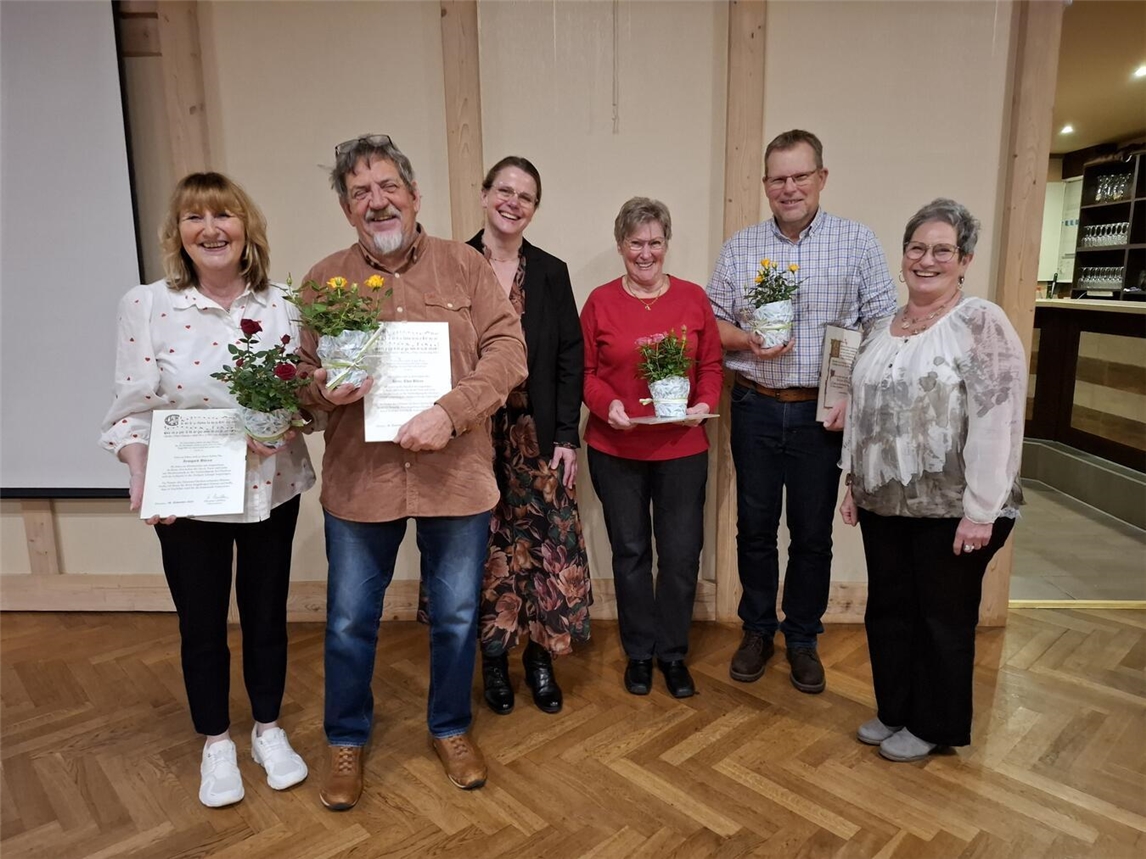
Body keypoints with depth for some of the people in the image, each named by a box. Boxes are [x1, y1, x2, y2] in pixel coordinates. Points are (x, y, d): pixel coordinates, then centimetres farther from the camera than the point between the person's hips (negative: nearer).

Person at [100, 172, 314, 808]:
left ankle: (268, 730, 39)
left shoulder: (282, 304, -4)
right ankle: (216, 743, 38)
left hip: (271, 489, 1)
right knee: (201, 625, 15)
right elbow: (133, 409, -7)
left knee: (266, 615, 16)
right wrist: (143, 481, -20)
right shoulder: (146, 305, -8)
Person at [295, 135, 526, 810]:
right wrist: (326, 391, -16)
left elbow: (507, 350, -6)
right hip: (359, 479, 1)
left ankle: (452, 728, 39)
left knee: (457, 615, 14)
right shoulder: (325, 280, 4)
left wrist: (451, 412, -19)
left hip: (456, 475, 0)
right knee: (350, 621, 13)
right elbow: (299, 375, 7)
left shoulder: (466, 266, 2)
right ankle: (348, 741, 38)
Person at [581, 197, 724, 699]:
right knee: (630, 552, 10)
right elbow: (585, 371, 1)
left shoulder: (693, 299, 4)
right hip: (615, 449, 0)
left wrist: (704, 404, -11)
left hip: (682, 449, 1)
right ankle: (639, 653, 28)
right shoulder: (600, 301, 0)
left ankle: (673, 654, 26)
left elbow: (711, 366, 7)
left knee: (681, 554, 5)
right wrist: (607, 404, -17)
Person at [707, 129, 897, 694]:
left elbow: (883, 327, -2)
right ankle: (757, 630, 29)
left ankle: (802, 639, 27)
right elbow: (713, 321, 8)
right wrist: (746, 341, -13)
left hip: (824, 412, -1)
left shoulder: (857, 242, 0)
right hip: (756, 408, 2)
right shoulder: (740, 246, 6)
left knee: (812, 532, 9)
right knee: (755, 526, 11)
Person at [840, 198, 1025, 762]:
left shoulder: (982, 324, -11)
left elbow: (996, 423, -17)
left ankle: (934, 726, 29)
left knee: (943, 618, 10)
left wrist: (981, 511, -20)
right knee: (888, 610, 16)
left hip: (951, 509, -6)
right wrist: (854, 483, 13)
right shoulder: (882, 328, 10)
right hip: (884, 504, 6)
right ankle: (894, 710, 36)